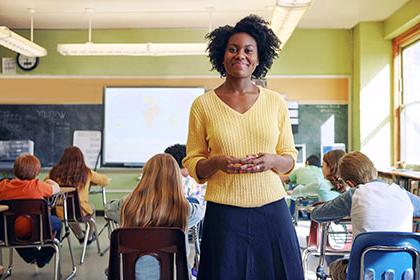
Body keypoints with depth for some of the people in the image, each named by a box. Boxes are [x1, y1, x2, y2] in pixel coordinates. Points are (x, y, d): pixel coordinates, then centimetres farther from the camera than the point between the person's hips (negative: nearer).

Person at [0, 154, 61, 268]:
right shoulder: (37, 186, -13)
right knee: (56, 222, 24)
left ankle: (31, 256, 44)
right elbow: (56, 189, 3)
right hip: (32, 231, -4)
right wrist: (50, 182, 26)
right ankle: (42, 260, 35)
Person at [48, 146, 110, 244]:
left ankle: (81, 237, 59)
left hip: (59, 213, 2)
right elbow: (106, 181, 5)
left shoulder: (55, 172, -4)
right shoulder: (86, 173, -7)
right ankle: (89, 238, 54)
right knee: (91, 209, 34)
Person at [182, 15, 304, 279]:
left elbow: (290, 158, 10)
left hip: (273, 210, 2)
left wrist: (271, 160, -11)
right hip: (224, 214, -1)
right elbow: (192, 164, 5)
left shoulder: (276, 102, 5)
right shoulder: (203, 104, 1)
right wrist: (217, 163, -16)